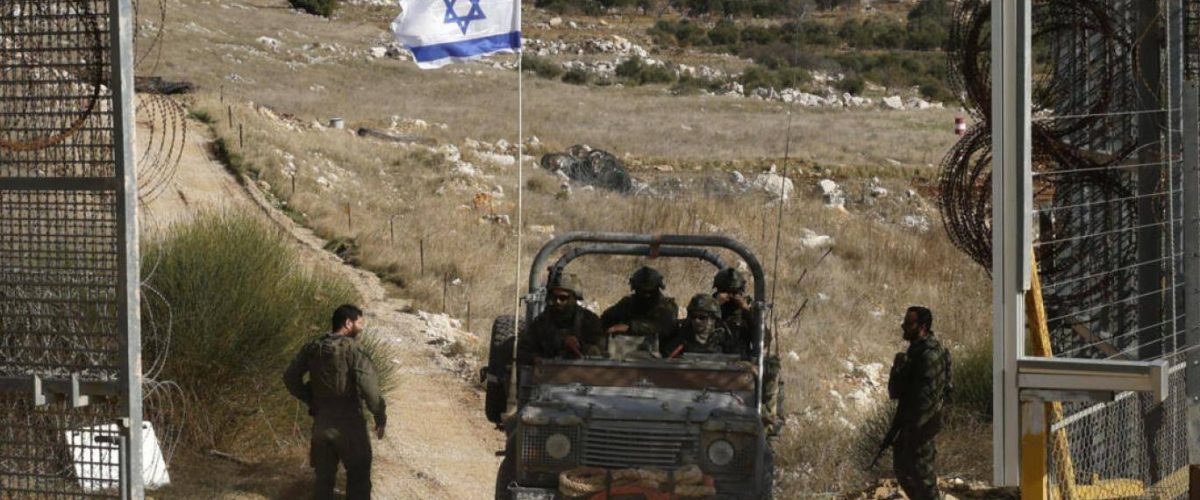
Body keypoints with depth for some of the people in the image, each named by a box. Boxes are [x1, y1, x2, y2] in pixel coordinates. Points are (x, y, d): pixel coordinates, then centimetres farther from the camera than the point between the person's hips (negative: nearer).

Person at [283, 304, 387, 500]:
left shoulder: (313, 348, 4)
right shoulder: (353, 349, -14)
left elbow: (290, 377, 7)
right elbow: (369, 386, -23)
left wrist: (311, 400, 14)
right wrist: (380, 416, -12)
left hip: (321, 422, 5)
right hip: (348, 423, -5)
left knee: (323, 477, 14)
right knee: (358, 477, 7)